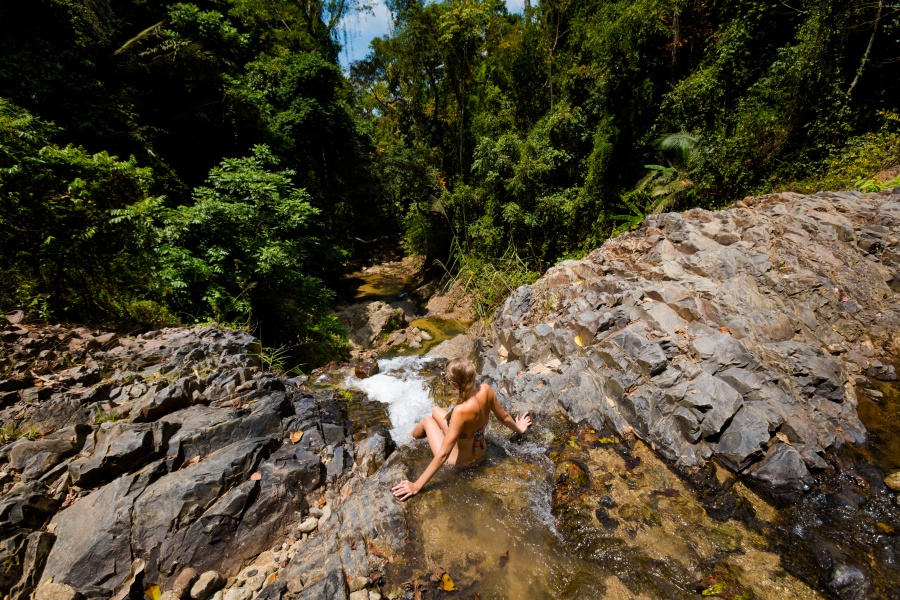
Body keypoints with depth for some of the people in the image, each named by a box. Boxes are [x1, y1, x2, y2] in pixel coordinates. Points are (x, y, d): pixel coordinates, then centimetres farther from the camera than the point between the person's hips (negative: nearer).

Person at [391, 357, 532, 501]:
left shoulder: (461, 411, -41)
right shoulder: (486, 390, -22)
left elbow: (443, 454, -34)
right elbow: (504, 417, -4)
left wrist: (417, 485, -24)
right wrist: (519, 429, 18)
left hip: (459, 462, -6)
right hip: (479, 453, 6)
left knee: (428, 420, 17)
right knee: (436, 410, 21)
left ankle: (415, 434, 55)